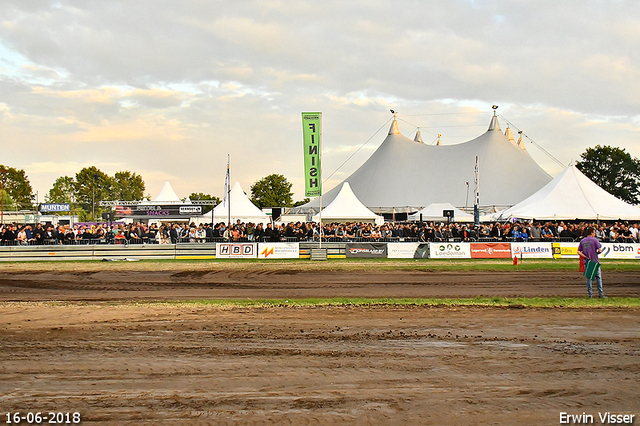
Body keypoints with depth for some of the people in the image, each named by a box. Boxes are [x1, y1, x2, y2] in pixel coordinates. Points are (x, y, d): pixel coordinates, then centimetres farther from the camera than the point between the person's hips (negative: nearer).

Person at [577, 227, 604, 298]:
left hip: (587, 262, 4)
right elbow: (599, 250, -11)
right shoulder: (594, 240, -6)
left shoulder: (582, 241, 7)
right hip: (595, 261, -4)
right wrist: (596, 252, 8)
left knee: (588, 278, 8)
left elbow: (579, 252, 1)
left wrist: (585, 256, -4)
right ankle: (601, 294, 2)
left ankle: (590, 294, 7)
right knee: (598, 277, 3)